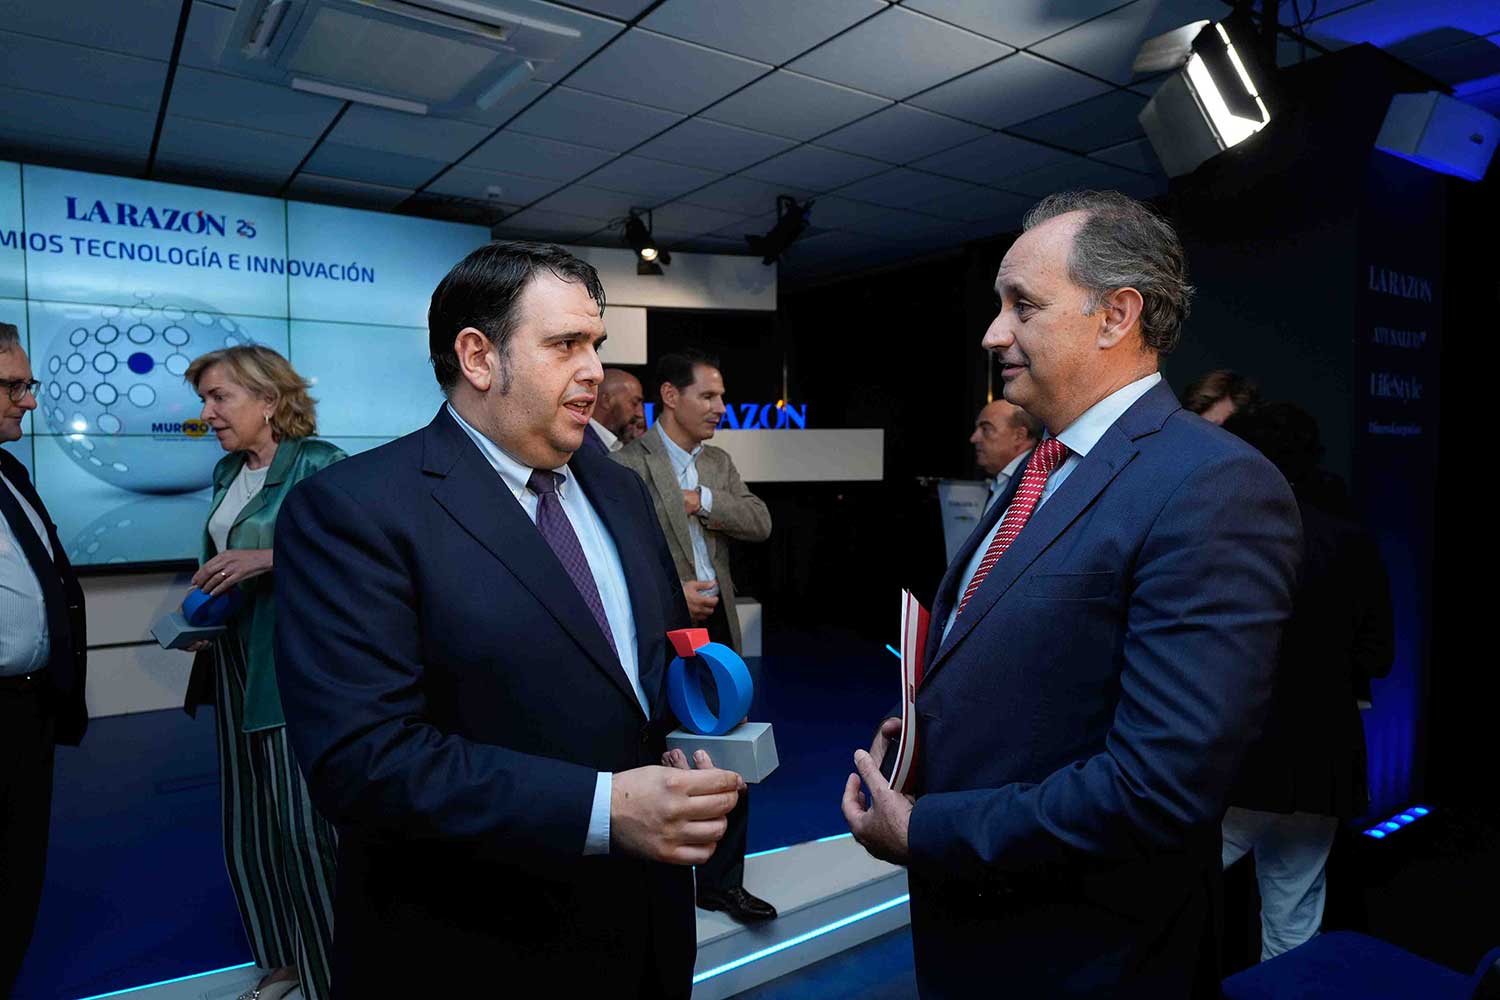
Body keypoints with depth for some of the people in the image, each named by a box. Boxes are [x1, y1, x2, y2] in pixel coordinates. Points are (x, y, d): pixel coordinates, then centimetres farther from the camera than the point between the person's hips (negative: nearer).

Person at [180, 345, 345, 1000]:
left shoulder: (319, 464, -10)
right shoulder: (229, 471, 14)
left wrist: (270, 558, -23)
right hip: (237, 663, 8)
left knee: (302, 822, -4)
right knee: (247, 823, 13)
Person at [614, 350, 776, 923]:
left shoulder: (719, 463, 11)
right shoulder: (628, 464, -10)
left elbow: (760, 523, 0)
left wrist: (701, 501, -12)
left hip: (717, 626, 6)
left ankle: (721, 881, 30)